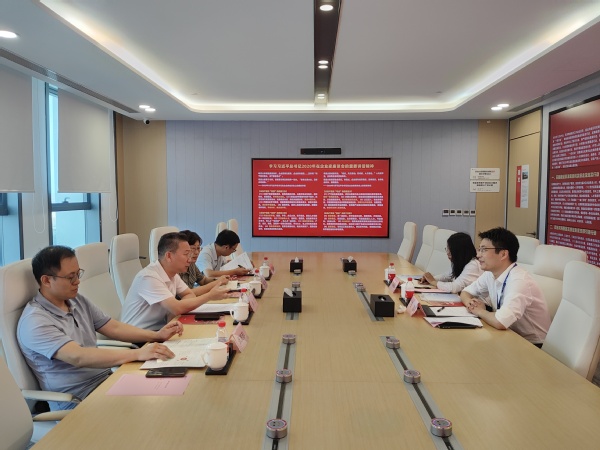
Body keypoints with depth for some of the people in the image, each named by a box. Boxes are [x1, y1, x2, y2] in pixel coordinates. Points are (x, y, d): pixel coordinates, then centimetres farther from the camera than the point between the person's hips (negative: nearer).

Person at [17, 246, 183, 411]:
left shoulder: (77, 301, 8)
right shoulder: (34, 322, -17)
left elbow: (114, 328, 10)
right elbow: (77, 357, -29)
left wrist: (157, 335, -4)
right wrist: (138, 354, -35)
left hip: (107, 378, 7)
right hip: (77, 401, -7)